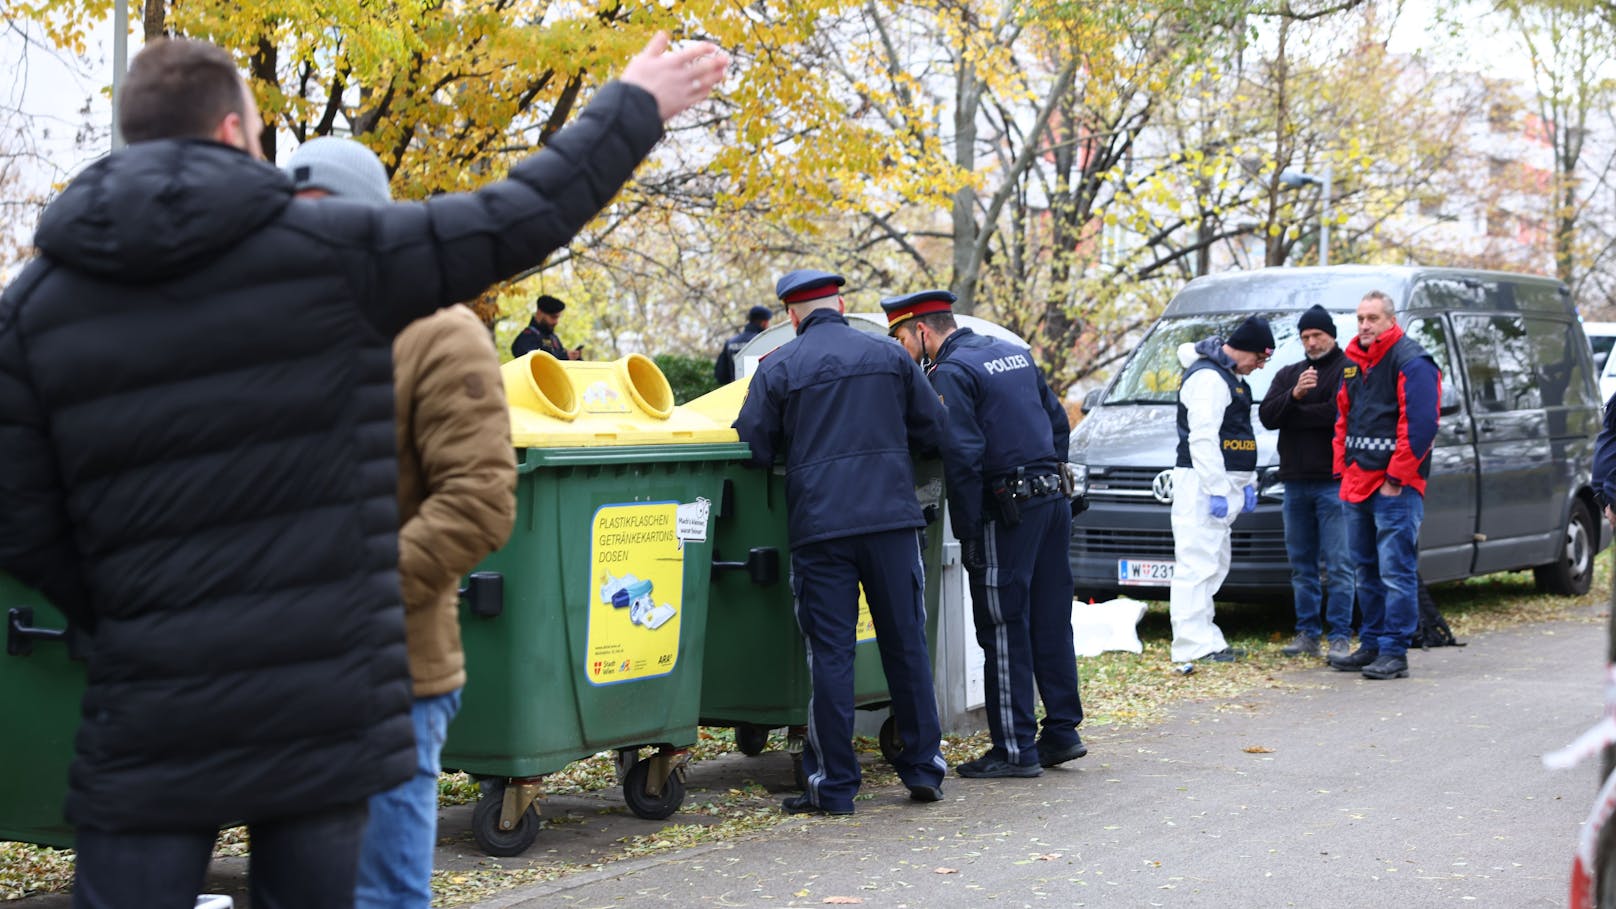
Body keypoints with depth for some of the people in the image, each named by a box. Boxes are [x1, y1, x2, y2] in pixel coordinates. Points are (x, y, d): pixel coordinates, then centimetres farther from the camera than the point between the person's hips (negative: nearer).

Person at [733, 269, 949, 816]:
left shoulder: (777, 369, 1)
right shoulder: (888, 356, 9)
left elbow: (752, 450, 0)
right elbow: (933, 430, 11)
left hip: (819, 526, -2)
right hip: (891, 517, 2)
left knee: (831, 653, 1)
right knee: (906, 644, 11)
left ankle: (833, 785, 2)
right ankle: (924, 768, 15)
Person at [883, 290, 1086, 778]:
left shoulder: (950, 372, -10)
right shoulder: (1015, 354, 16)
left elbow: (963, 457, -17)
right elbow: (1058, 421, 20)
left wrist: (968, 534, -14)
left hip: (1007, 509, -8)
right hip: (1053, 499, 8)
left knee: (1004, 631, -2)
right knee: (1050, 621, 13)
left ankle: (1015, 749, 1)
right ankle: (1062, 731, 18)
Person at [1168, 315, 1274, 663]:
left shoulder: (1231, 377, 19)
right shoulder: (1209, 377, -14)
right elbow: (1202, 438, -21)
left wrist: (1247, 483, 21)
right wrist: (1217, 490, -23)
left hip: (1222, 484, 11)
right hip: (1201, 484, -11)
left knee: (1214, 565, 13)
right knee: (1197, 563, -12)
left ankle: (1206, 640, 18)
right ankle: (1193, 645, -14)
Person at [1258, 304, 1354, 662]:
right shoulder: (1288, 375, 17)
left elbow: (1339, 412, -17)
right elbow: (1266, 415, 3)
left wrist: (1292, 416, -6)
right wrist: (1294, 395, -15)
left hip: (1333, 482, -6)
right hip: (1295, 483, 6)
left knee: (1338, 565, -6)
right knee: (1302, 565, 10)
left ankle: (1340, 636, -4)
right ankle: (1307, 634, 16)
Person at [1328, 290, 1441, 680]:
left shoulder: (1411, 362, -10)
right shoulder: (1353, 362, 17)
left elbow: (1419, 425, -16)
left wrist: (1396, 478, -17)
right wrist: (1343, 469, 14)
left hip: (1395, 487, -9)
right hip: (1357, 483, 9)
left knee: (1396, 571, -8)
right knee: (1366, 569, 14)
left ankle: (1394, 652, -6)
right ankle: (1371, 644, 22)